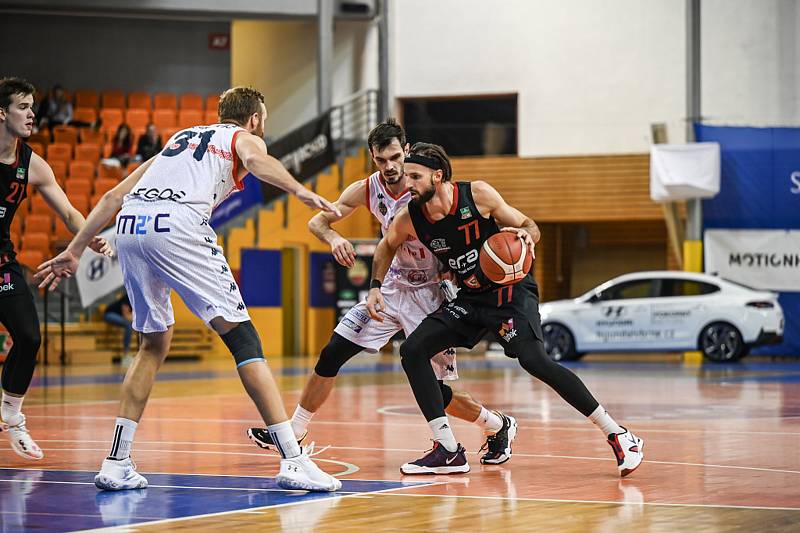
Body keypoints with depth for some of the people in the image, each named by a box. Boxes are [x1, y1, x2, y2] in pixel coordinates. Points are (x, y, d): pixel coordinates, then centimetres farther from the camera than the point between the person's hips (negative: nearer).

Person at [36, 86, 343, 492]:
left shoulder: (180, 138, 38)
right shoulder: (244, 138, 22)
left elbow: (114, 195, 33)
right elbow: (256, 160, -6)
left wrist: (74, 251, 36)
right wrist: (300, 191, -22)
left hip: (129, 226, 6)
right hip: (176, 226, -6)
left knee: (154, 343, 22)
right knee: (242, 337, -2)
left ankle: (116, 465, 17)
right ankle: (292, 461, -7)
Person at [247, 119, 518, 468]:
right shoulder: (367, 191, -7)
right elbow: (317, 221, -1)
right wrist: (333, 238, -24)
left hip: (430, 293, -5)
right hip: (394, 286, 5)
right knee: (331, 355, -1)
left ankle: (500, 427, 17)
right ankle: (293, 433, 12)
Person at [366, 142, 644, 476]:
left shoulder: (477, 194, -18)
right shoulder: (409, 218, -7)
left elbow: (529, 226, -7)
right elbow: (387, 247, 17)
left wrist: (525, 236, -30)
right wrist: (376, 286, 5)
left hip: (511, 289, -6)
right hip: (470, 297, 6)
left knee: (533, 359, -26)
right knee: (412, 351, -6)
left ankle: (618, 436, -19)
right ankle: (448, 450, 0)